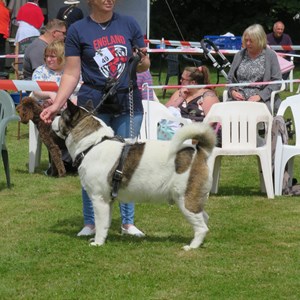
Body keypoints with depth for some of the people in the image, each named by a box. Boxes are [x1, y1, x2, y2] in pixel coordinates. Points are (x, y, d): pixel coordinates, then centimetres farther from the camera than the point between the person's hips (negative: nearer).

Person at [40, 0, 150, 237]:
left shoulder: (129, 24, 5)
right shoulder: (78, 30, -1)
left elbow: (145, 65, 12)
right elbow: (72, 74, 0)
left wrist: (141, 61, -12)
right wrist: (56, 105, -10)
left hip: (128, 102, 2)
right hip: (94, 103, -2)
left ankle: (128, 222, 12)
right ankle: (90, 223, 11)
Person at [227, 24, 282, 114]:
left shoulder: (270, 55, 5)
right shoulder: (239, 55, 18)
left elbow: (277, 81, -1)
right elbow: (230, 78, 21)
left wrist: (260, 96, -13)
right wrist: (232, 91, -2)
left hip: (263, 99, -3)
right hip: (239, 99, 3)